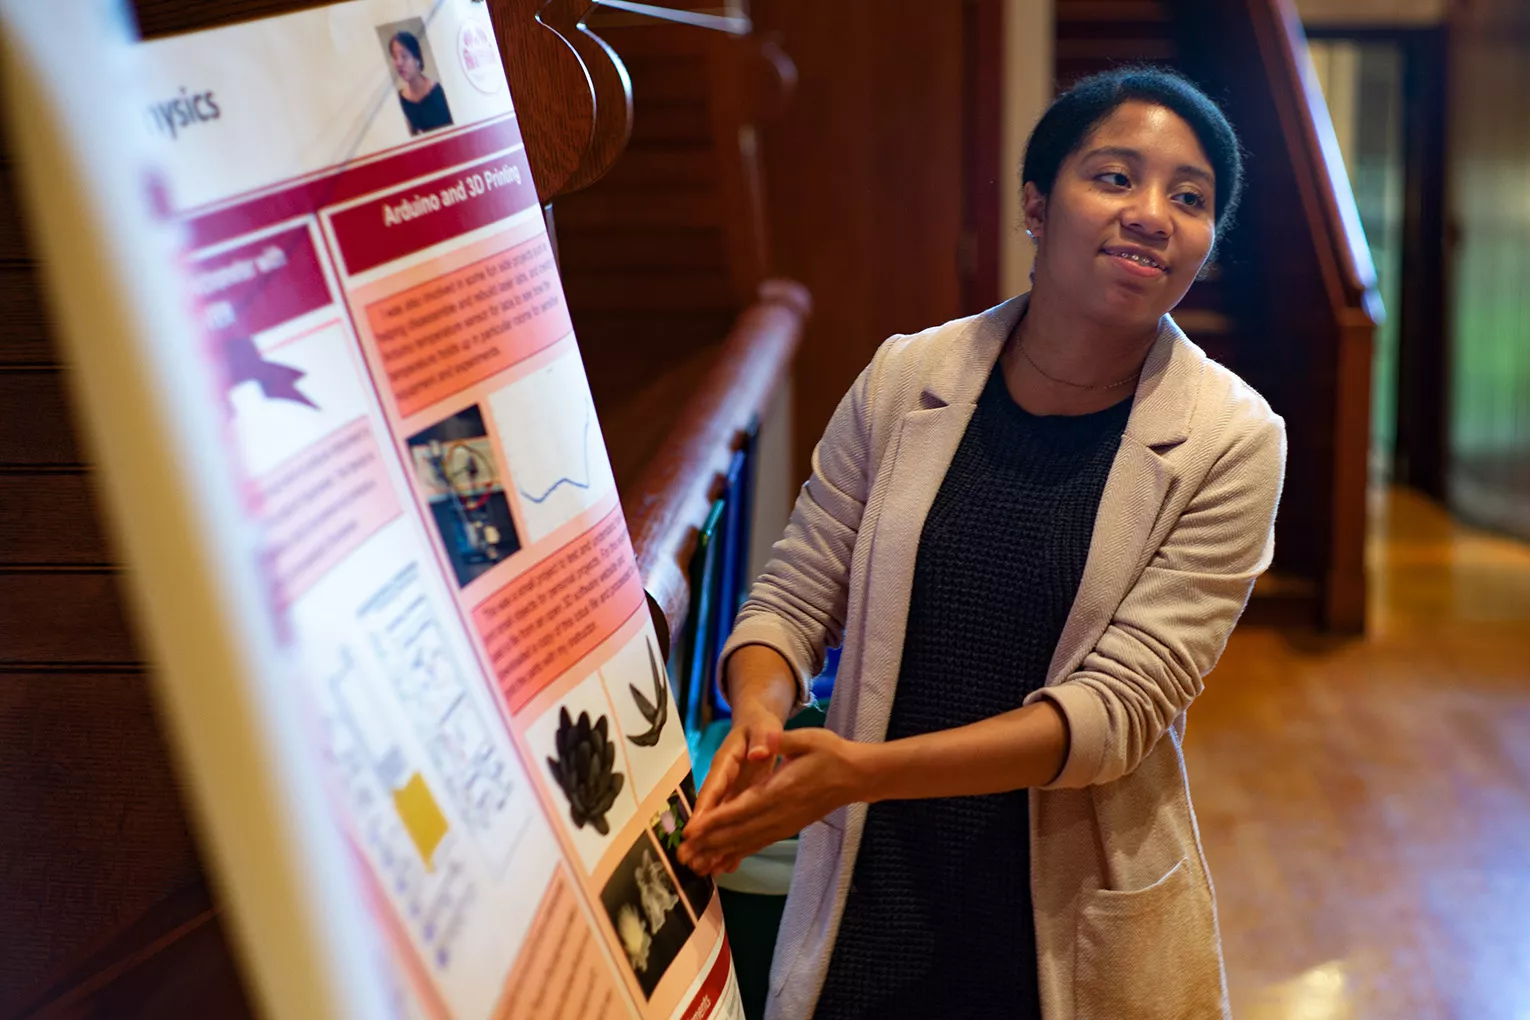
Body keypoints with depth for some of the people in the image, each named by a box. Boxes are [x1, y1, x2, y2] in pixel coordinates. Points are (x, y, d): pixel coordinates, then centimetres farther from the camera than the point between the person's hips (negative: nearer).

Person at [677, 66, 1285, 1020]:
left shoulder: (1229, 441, -12)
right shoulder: (904, 379, -5)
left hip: (1075, 930, -1)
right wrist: (759, 715, -22)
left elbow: (1118, 709, -18)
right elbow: (794, 596, 1)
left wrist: (863, 768, -28)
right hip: (868, 902, 2)